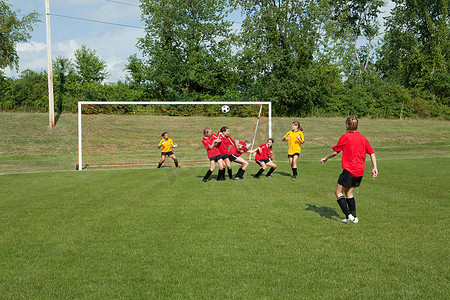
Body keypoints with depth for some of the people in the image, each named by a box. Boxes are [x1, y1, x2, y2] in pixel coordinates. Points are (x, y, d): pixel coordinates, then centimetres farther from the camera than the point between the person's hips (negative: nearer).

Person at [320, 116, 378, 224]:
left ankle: (349, 215, -6)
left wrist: (325, 159, 13)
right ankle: (353, 217, 18)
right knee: (349, 193, 19)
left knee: (338, 192, 4)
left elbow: (335, 152, -2)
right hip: (360, 171, 7)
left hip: (349, 170, -7)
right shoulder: (363, 138, 11)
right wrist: (374, 168, 9)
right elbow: (372, 153, 9)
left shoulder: (345, 137, -7)